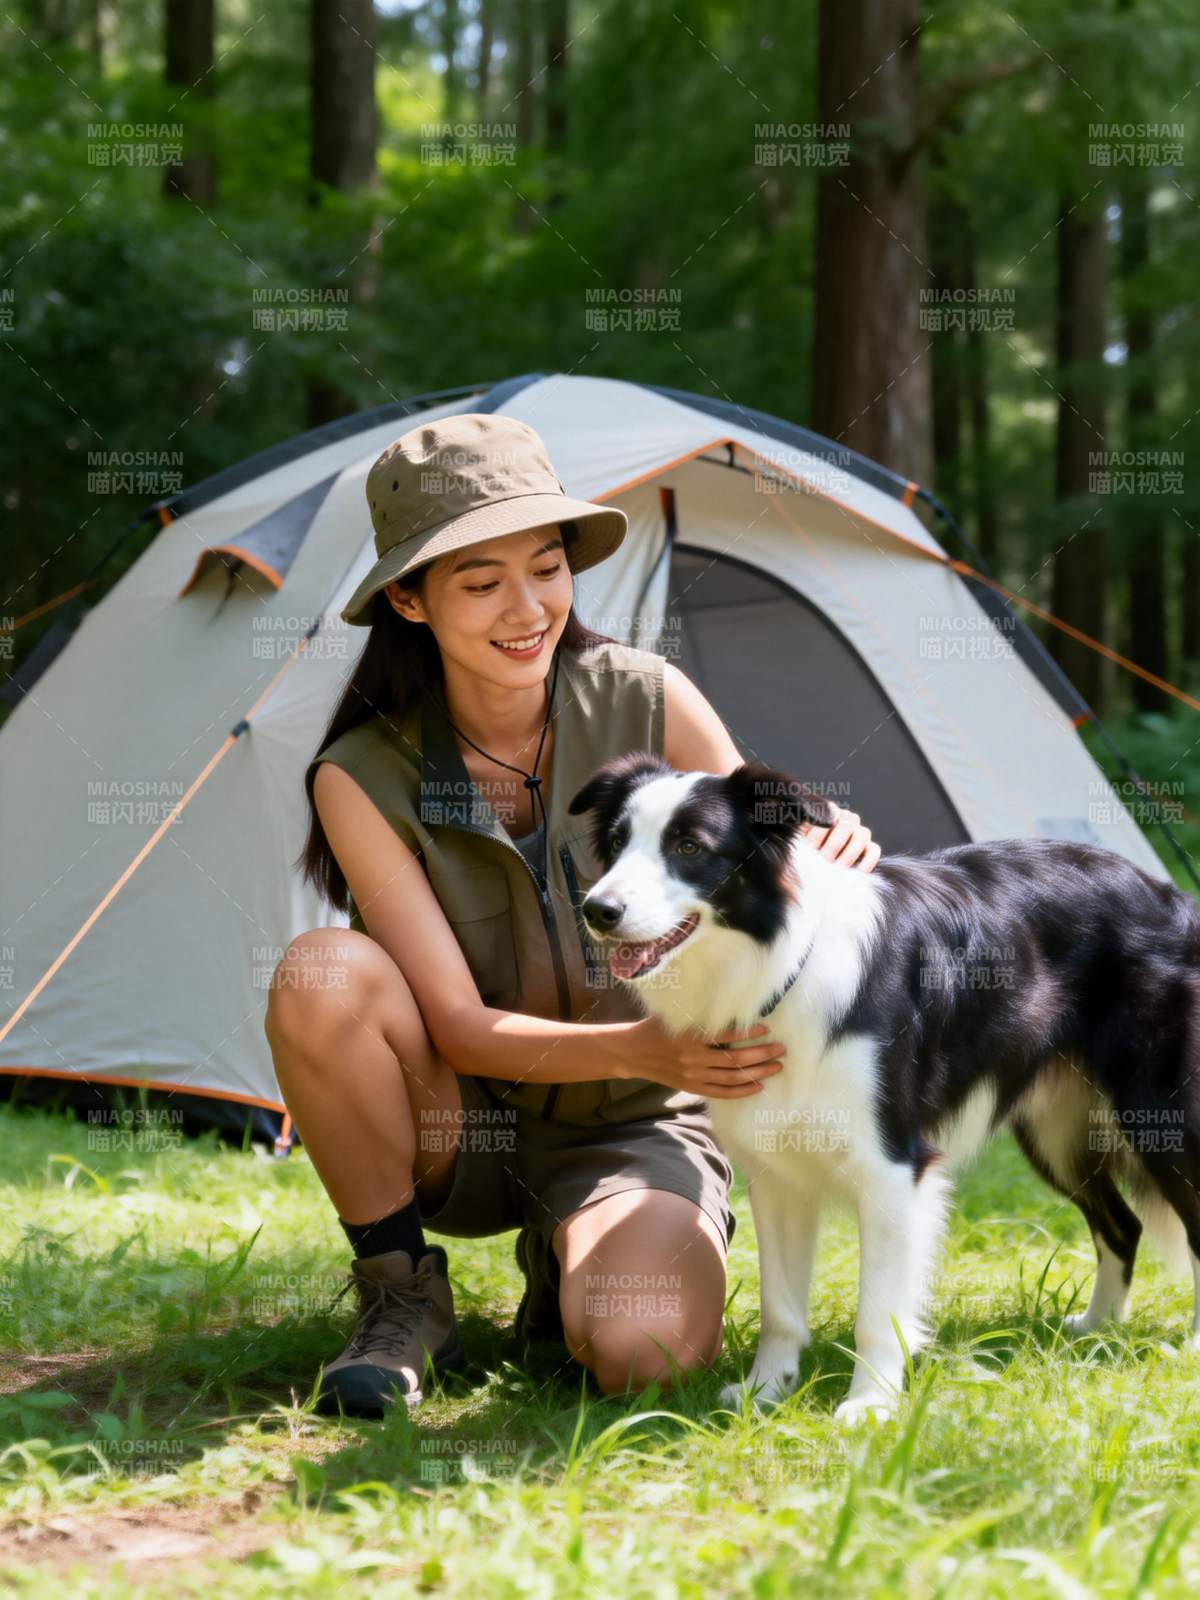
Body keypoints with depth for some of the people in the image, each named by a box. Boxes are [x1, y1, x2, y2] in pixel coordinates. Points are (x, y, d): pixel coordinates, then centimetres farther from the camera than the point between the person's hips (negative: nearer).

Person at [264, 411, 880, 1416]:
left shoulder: (645, 701, -12)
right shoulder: (363, 781, -16)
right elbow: (458, 1026, -20)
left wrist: (830, 853, -30)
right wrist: (642, 1049, -37)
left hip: (632, 1131, 0)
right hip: (461, 1135, 0)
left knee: (640, 1352, -31)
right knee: (321, 976, -31)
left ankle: (574, 1259, 8)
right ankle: (404, 1300, -11)